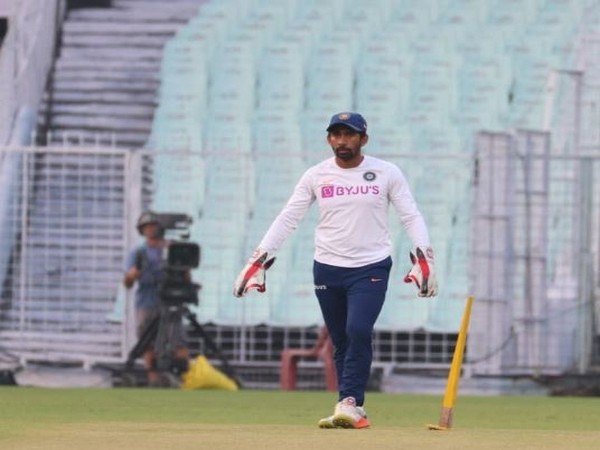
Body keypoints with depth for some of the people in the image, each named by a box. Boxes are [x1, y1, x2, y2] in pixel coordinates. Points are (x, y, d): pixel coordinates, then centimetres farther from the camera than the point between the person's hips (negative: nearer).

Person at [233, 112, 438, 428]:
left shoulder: (386, 173, 0)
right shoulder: (316, 176, 4)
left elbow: (411, 217, -1)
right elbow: (287, 219, 3)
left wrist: (424, 258, -15)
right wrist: (259, 260, -5)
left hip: (371, 269, -3)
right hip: (327, 269, 3)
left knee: (358, 331, -21)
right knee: (341, 342, 4)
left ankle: (349, 403, -18)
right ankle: (353, 412, 12)